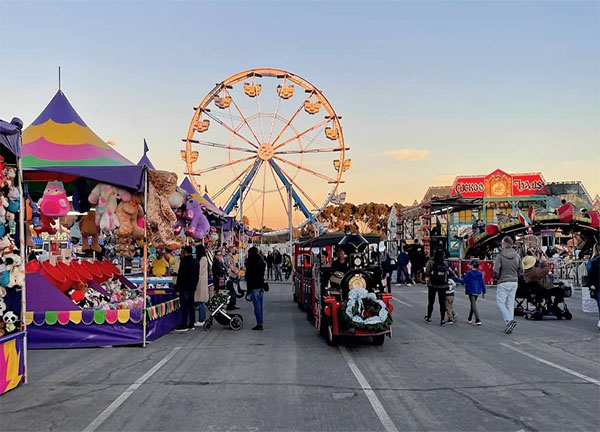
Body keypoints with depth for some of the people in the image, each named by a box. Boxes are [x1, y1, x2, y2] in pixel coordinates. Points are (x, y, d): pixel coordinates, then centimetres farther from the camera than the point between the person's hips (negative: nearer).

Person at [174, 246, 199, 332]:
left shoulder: (184, 261, -12)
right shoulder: (196, 262, 13)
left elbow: (181, 275, -15)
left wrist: (178, 288, -12)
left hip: (184, 287, -8)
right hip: (192, 288, 8)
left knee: (184, 306, -7)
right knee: (191, 306, 11)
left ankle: (184, 325, -7)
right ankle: (191, 324, 15)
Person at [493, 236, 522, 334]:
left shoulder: (500, 255, -11)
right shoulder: (517, 256, 6)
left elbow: (496, 270, -15)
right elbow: (521, 270, 9)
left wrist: (497, 278, 3)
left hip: (503, 283, -6)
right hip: (514, 282, 6)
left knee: (500, 302, 0)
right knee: (510, 304, 10)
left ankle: (509, 321, -19)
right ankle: (509, 326, 11)